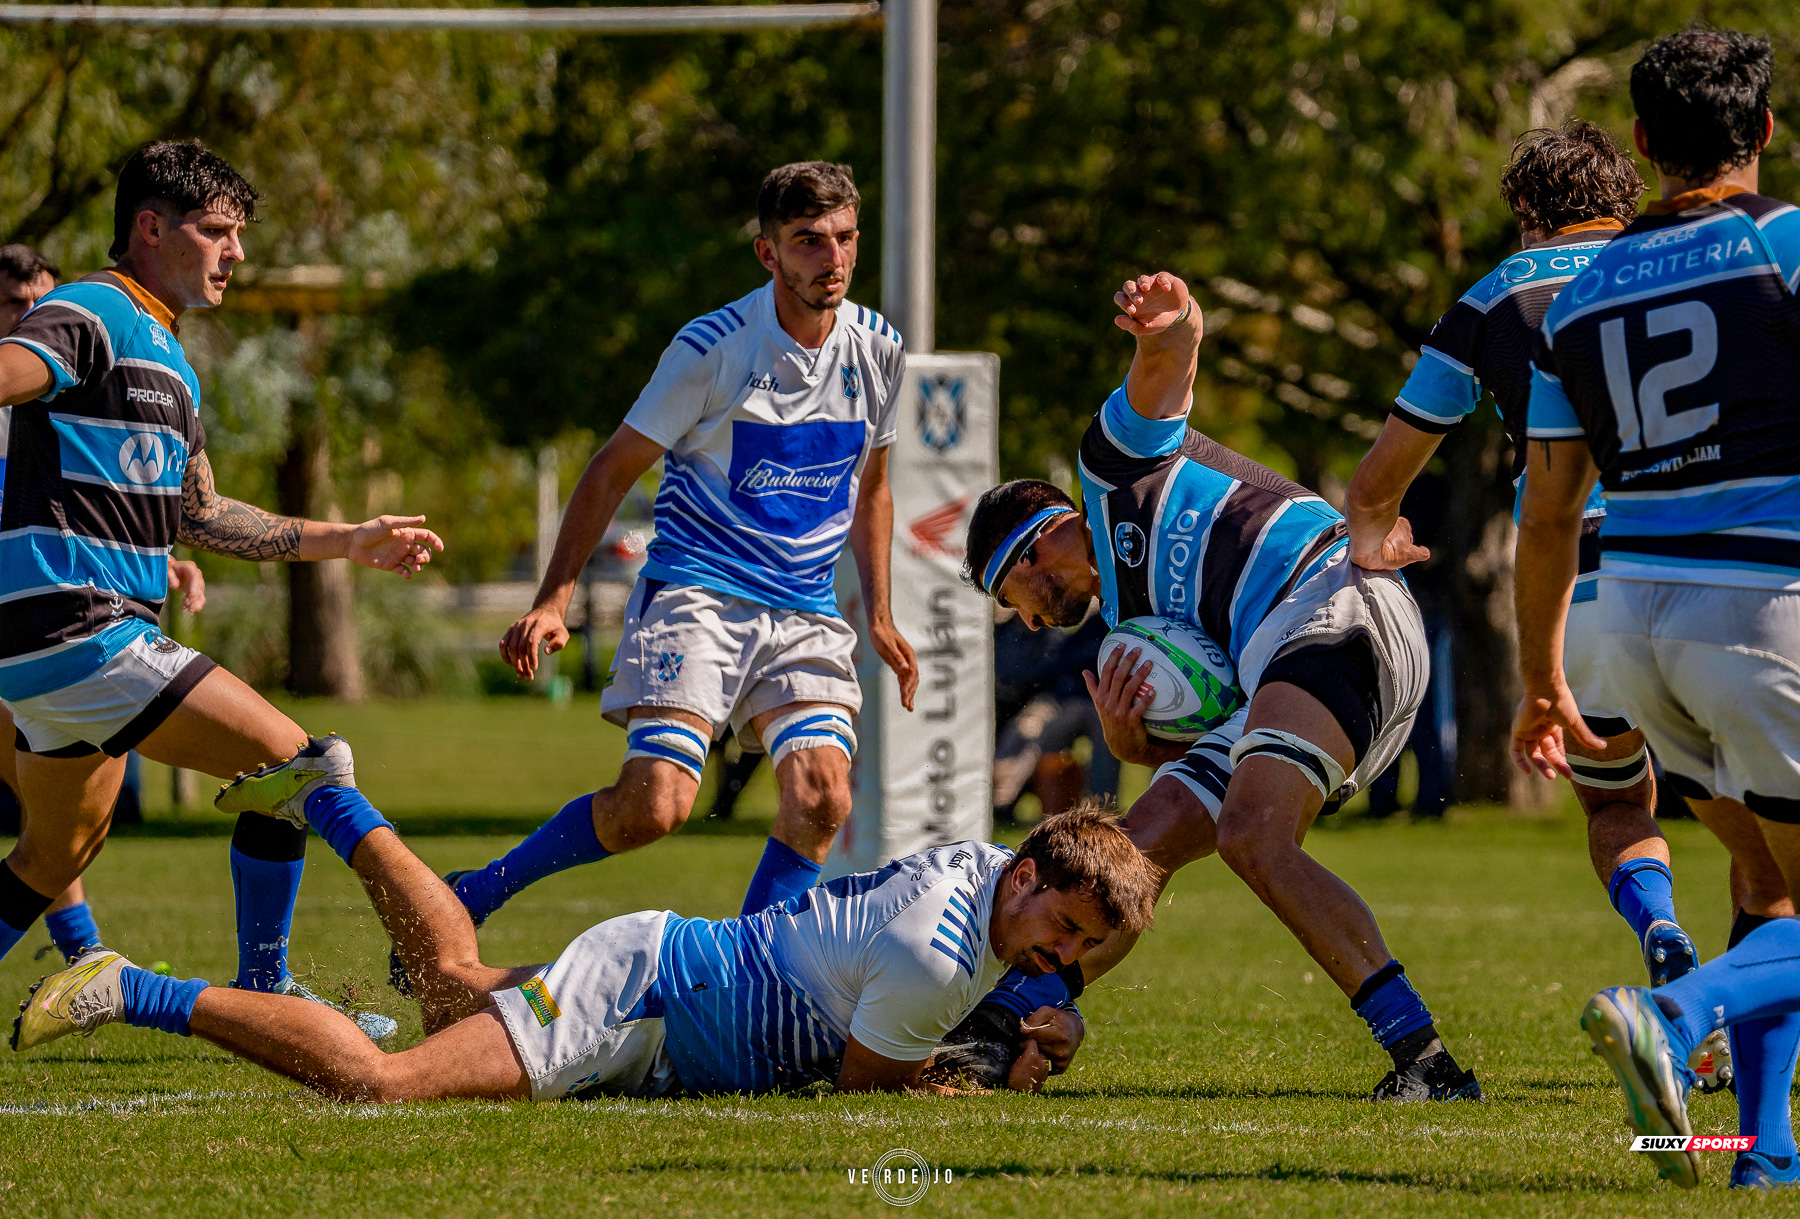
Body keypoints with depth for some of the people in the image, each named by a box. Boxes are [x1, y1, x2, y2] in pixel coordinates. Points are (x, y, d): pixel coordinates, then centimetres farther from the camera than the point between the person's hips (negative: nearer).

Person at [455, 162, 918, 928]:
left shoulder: (878, 352, 6)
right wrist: (554, 598, -11)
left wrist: (880, 616, 17)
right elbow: (615, 470, -3)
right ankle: (472, 898, 1)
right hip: (695, 596, -5)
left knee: (822, 799, -18)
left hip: (805, 615, 5)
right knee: (654, 806, -18)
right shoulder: (713, 347, -9)